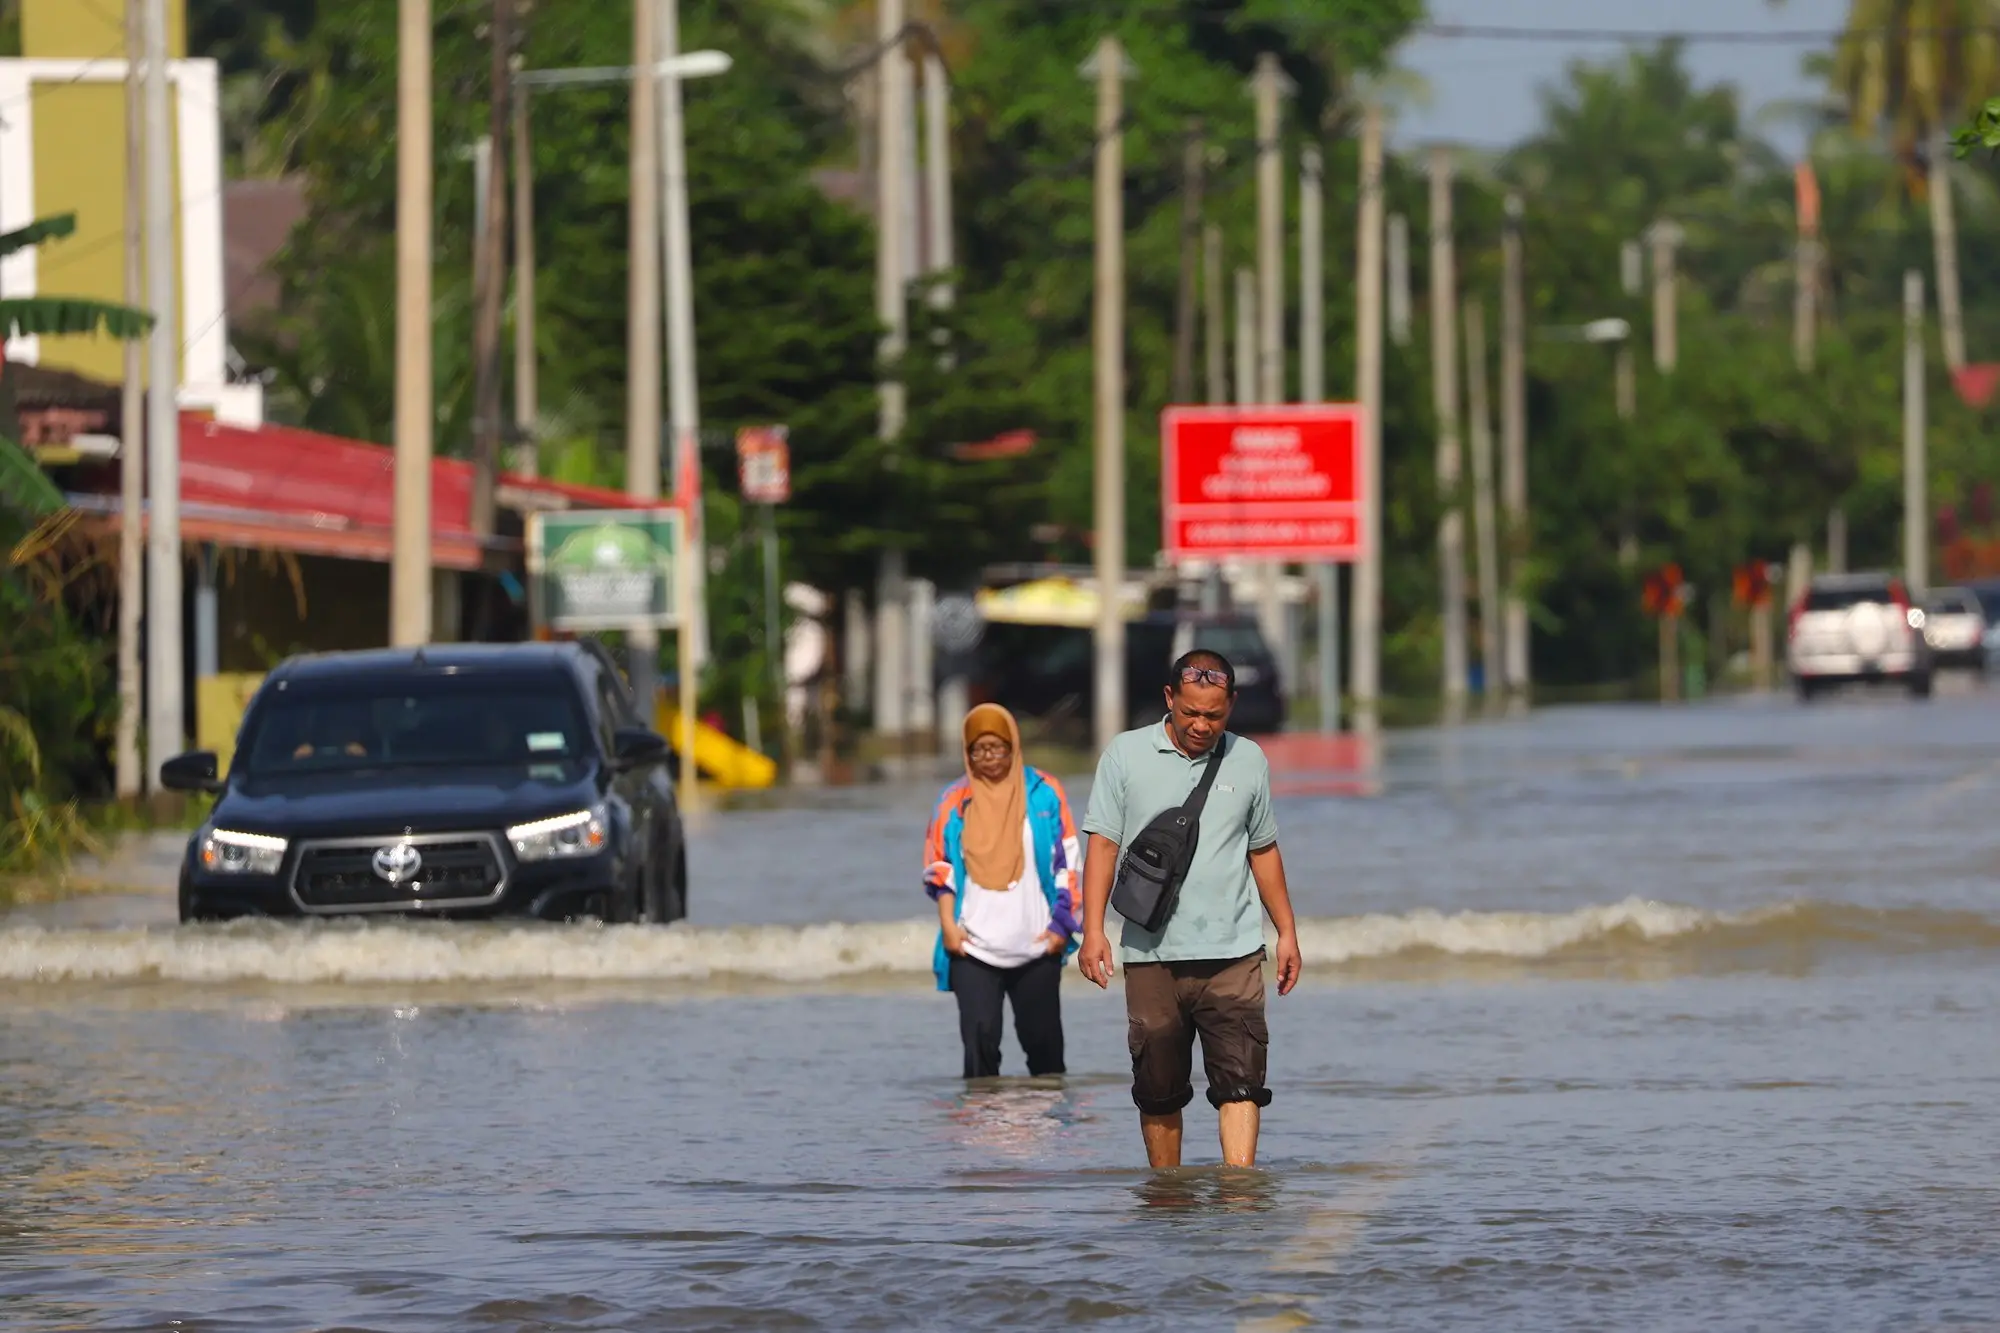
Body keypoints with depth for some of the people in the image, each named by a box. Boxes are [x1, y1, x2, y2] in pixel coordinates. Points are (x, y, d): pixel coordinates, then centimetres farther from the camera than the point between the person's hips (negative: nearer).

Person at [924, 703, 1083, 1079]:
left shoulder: (1044, 793, 5)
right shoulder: (954, 801, 7)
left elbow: (1067, 863, 6)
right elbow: (939, 868, 8)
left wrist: (1062, 923, -1)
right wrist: (948, 924, -4)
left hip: (1037, 947, 0)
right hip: (974, 947, 0)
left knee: (1044, 1041, 5)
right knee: (980, 1040, -10)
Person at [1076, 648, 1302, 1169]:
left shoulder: (1249, 761, 10)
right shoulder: (1126, 755, 3)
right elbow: (1103, 844, 1)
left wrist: (1287, 931, 18)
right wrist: (1093, 930, -8)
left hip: (1232, 951, 1)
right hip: (1151, 954, -1)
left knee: (1240, 1079, -11)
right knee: (1158, 1087, 4)